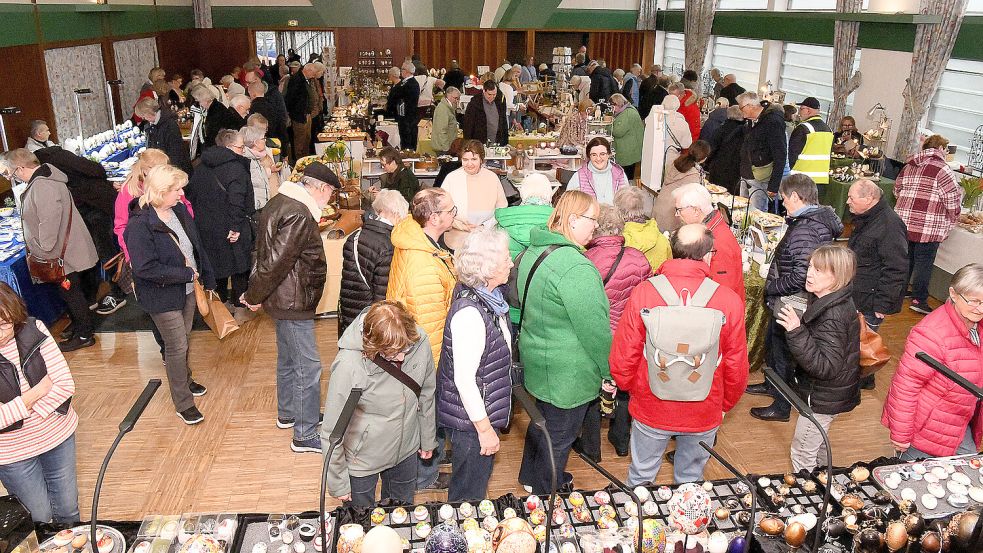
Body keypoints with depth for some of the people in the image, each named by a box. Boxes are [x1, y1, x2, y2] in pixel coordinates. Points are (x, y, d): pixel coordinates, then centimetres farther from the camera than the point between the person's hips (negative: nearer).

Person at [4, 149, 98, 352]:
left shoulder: (41, 187, -25)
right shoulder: (45, 178, 9)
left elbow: (49, 223, -29)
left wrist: (44, 252, -22)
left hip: (62, 254, -10)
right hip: (68, 250, 10)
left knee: (71, 293, 2)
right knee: (73, 292, 19)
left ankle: (84, 335, 14)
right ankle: (82, 325, 32)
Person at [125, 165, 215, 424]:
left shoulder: (179, 210, -1)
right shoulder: (139, 224, -24)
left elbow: (197, 246, 9)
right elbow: (145, 268, -28)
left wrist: (207, 279, 10)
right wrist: (187, 274, -21)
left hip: (187, 289, 7)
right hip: (163, 296, -7)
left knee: (184, 340, 24)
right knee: (177, 347, 4)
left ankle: (184, 380, 48)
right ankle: (183, 403, 20)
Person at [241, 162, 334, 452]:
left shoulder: (281, 203, 7)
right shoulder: (299, 216, -25)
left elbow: (267, 253, 13)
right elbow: (275, 262, -26)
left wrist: (255, 293, 15)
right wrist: (254, 297, -13)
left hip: (285, 298, 11)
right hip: (293, 302, -11)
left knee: (288, 359, 24)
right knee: (308, 368, -2)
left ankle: (288, 413, 42)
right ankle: (305, 436, 8)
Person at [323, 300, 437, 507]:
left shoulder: (419, 341, -21)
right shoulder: (349, 365, -33)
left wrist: (428, 439, 11)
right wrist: (338, 483, -10)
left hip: (406, 450, 4)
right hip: (362, 459, -4)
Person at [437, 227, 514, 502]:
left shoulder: (489, 297, -2)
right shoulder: (469, 313, -31)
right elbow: (464, 379, -26)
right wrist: (485, 428, -18)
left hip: (484, 411, 9)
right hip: (470, 421, -9)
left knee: (477, 482, 27)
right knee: (469, 493, 11)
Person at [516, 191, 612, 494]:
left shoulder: (532, 252, 0)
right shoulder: (577, 268, -29)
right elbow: (594, 329, -24)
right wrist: (609, 371, -10)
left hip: (537, 360, 9)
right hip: (567, 373, -9)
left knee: (541, 421, 28)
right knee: (560, 435, 12)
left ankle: (531, 476, 49)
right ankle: (546, 494, 32)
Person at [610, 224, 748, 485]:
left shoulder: (643, 292, -18)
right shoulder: (729, 300, -15)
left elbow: (623, 355, -10)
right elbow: (737, 366, -5)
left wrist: (629, 387, 11)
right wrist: (725, 403, 14)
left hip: (651, 409, 0)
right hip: (704, 414, 1)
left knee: (641, 476, 21)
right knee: (690, 479, 22)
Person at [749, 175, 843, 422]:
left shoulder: (804, 230, -28)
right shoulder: (819, 219, 5)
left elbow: (802, 275, -33)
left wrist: (772, 287, -20)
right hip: (788, 301, 10)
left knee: (782, 352, 8)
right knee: (772, 343, 28)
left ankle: (781, 406, 26)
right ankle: (772, 384, 50)